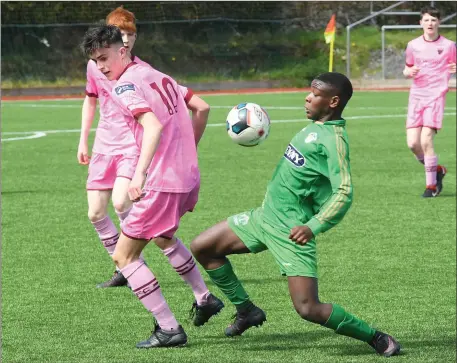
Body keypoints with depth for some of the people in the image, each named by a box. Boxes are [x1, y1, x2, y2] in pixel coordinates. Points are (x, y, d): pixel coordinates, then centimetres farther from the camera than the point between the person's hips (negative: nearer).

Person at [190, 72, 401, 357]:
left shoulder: (334, 139, -18)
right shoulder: (315, 128, 10)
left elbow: (343, 193, -26)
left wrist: (313, 227, -35)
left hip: (291, 230, -9)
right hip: (266, 214, 9)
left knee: (308, 309, -15)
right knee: (201, 248, 11)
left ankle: (377, 339, 3)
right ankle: (246, 311, 25)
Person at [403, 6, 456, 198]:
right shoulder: (413, 45, 9)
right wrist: (409, 72, -5)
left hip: (436, 96, -4)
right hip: (416, 96, 4)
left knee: (426, 140, -16)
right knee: (413, 142, -5)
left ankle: (431, 185, -4)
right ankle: (437, 170, 22)